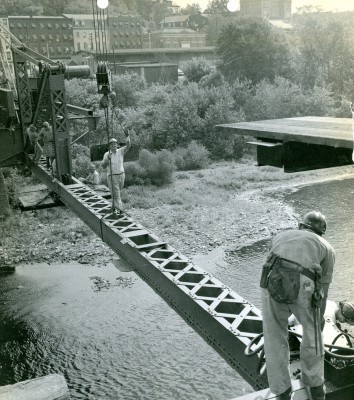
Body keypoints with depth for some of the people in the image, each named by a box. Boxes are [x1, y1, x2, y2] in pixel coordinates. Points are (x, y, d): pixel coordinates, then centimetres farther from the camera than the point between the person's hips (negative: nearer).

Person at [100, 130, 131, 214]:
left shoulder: (120, 151, -3)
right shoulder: (107, 154, -7)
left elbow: (128, 146, -20)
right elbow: (103, 166, -10)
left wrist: (127, 136, -35)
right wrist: (107, 159, -29)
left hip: (121, 175, 3)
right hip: (111, 176, -3)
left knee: (117, 191, 20)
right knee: (116, 194, -7)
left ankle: (114, 206, 40)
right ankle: (118, 209, -5)